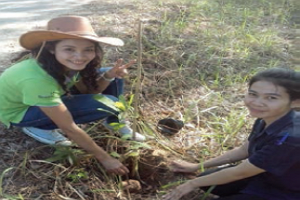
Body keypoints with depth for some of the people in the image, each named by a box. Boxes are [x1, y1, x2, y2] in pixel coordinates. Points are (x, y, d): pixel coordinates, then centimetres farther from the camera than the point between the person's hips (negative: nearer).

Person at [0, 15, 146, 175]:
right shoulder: (37, 79, -40)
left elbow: (88, 91, -6)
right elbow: (69, 128, -32)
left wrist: (109, 75, -26)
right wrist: (104, 158, -23)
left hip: (47, 96, 6)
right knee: (107, 104, -24)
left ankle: (115, 123, 8)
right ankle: (38, 128, -10)